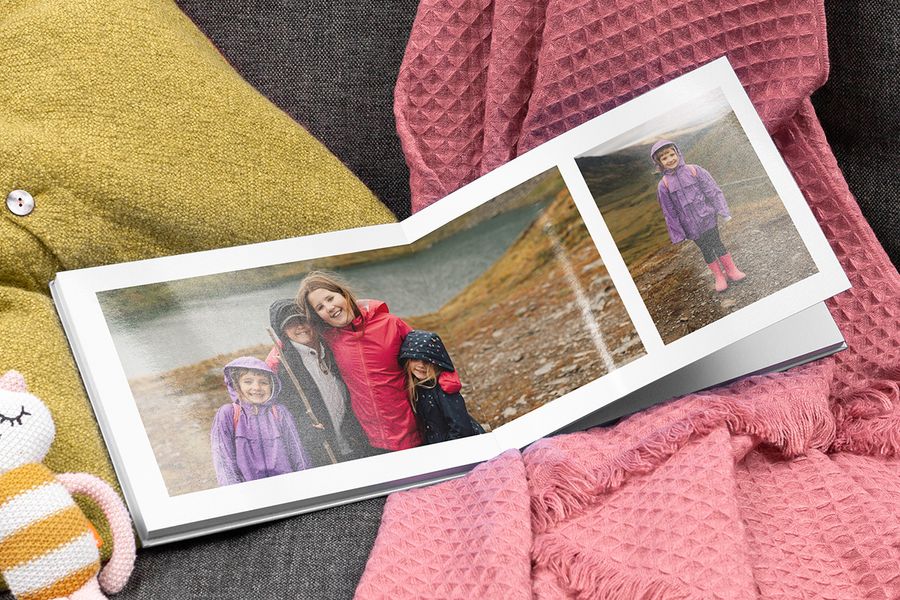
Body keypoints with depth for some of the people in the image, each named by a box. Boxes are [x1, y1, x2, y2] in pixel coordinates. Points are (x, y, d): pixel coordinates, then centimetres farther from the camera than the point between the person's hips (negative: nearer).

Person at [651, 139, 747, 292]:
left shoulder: (693, 170, -6)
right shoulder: (664, 185, -6)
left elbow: (713, 190, -2)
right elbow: (669, 212, 0)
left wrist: (722, 211, -4)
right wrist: (677, 232, 1)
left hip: (706, 216, -1)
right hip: (691, 225, 1)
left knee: (716, 243, 0)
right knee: (705, 249, 8)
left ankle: (731, 270, 17)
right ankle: (719, 276, 20)